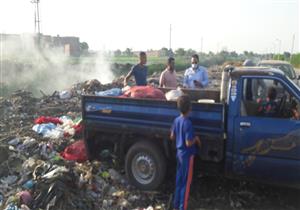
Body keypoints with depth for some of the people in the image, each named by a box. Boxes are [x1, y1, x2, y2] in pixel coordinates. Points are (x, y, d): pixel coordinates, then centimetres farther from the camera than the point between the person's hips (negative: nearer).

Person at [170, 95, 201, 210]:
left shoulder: (176, 120, 0)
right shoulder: (187, 123, -24)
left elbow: (172, 137, 9)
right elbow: (188, 143, -24)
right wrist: (195, 138, -7)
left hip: (179, 153, 8)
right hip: (187, 155, -8)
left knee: (179, 181, 17)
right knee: (186, 183, 4)